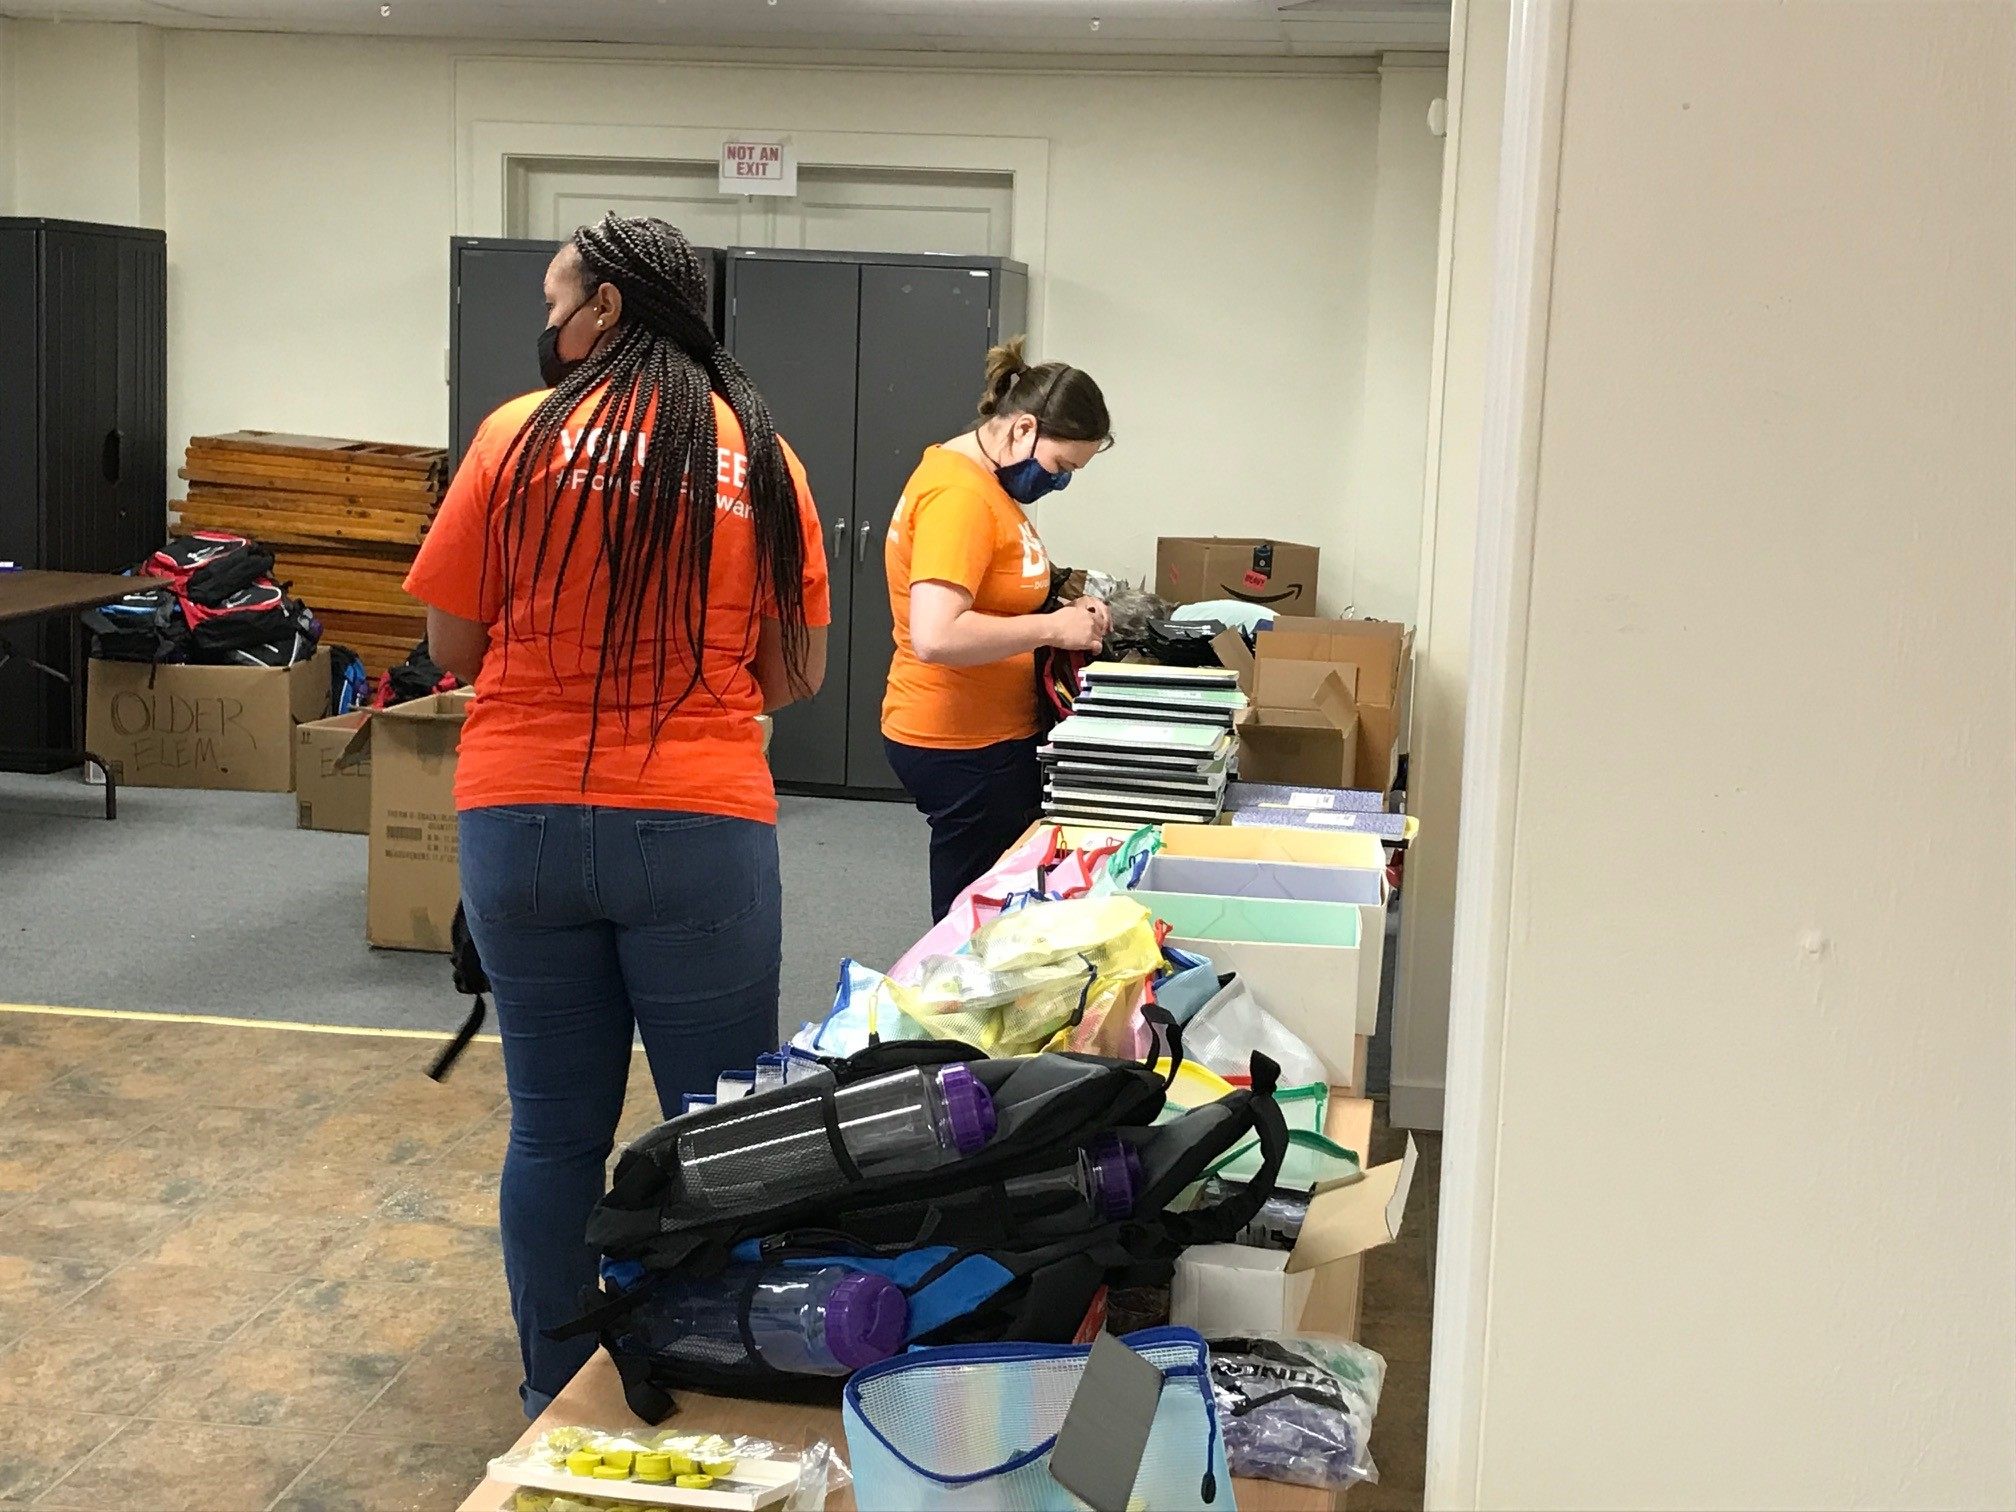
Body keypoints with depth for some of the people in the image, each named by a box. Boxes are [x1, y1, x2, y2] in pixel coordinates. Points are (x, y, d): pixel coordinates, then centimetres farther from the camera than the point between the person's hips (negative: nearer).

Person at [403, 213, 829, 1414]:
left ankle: (556, 1401, 25)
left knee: (555, 1129, 12)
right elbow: (798, 677, 8)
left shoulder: (521, 438, -2)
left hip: (522, 823, 0)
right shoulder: (764, 458, 3)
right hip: (701, 831, 0)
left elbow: (452, 648, 3)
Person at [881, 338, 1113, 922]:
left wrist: (1061, 611, 6)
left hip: (988, 736, 10)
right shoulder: (960, 495, -21)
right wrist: (1051, 628, -22)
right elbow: (936, 636, -31)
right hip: (965, 745, -10)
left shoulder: (984, 480, 11)